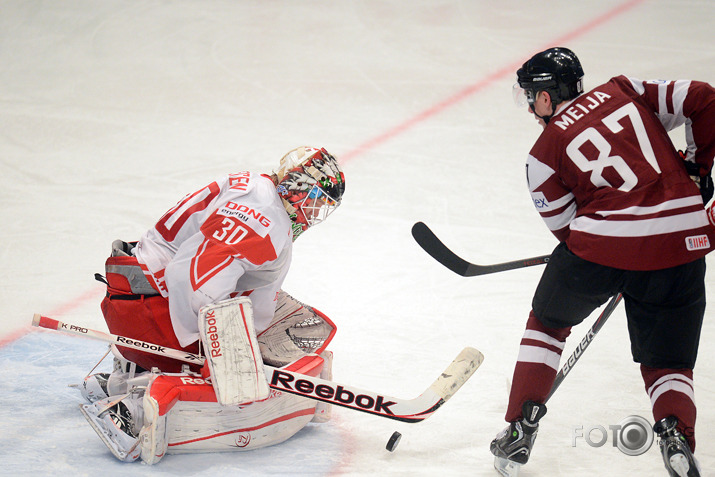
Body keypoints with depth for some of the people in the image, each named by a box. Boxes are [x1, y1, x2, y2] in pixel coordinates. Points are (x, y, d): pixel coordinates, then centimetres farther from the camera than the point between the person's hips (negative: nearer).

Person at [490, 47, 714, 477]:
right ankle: (677, 435, -13)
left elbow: (567, 227, 8)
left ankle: (520, 432, 23)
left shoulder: (544, 154, 7)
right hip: (680, 242, 2)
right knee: (668, 364, 16)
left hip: (602, 242, -2)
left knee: (548, 323, 28)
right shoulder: (624, 91, 14)